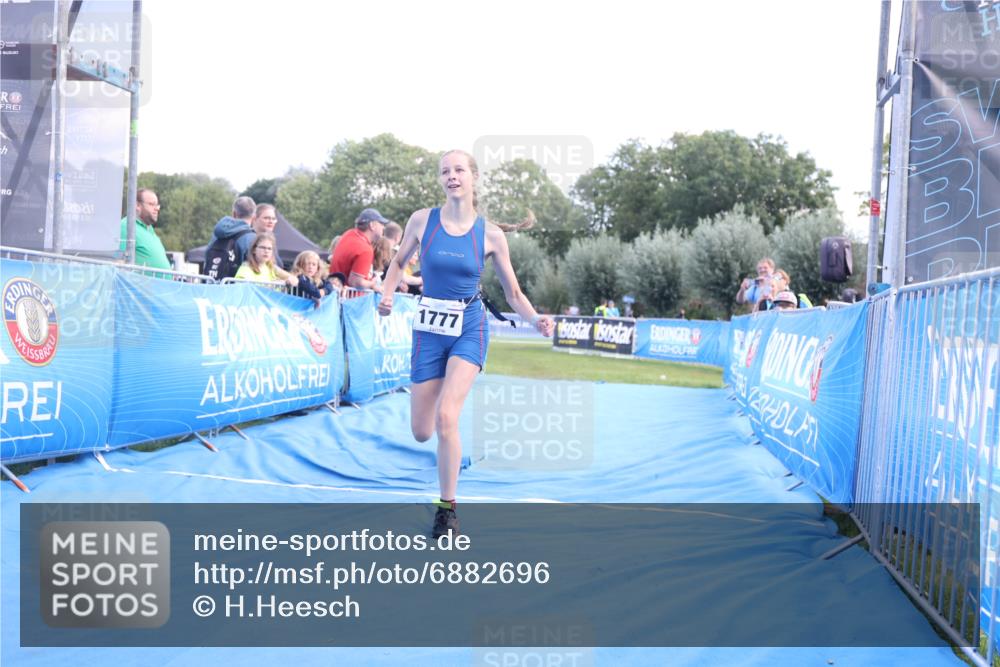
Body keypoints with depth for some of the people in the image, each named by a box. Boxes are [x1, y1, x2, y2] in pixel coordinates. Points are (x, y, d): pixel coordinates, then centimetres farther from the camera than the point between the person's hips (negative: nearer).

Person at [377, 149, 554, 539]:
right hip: (429, 328, 2)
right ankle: (452, 452, 44)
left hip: (469, 330, -2)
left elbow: (513, 294, 2)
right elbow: (399, 262, 13)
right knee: (421, 433, 4)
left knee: (446, 416, -21)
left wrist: (535, 320, -16)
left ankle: (447, 509, -3)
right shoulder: (422, 221, -4)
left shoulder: (490, 235, -6)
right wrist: (387, 296, -5)